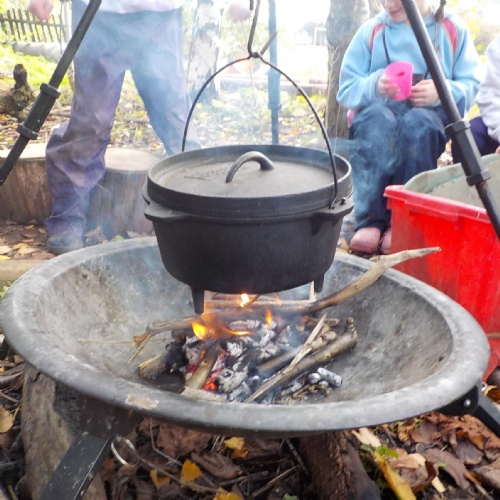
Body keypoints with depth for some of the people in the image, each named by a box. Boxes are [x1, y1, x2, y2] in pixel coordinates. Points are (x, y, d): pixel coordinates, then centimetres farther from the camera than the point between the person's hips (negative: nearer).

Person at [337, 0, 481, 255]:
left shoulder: (453, 29, 7)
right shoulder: (371, 30, 8)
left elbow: (471, 86, 2)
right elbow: (347, 89, 2)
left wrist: (443, 92, -19)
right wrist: (374, 86, -19)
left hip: (432, 115, 0)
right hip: (378, 109, 1)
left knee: (417, 122, -37)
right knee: (376, 119, -36)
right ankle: (370, 221, -38)